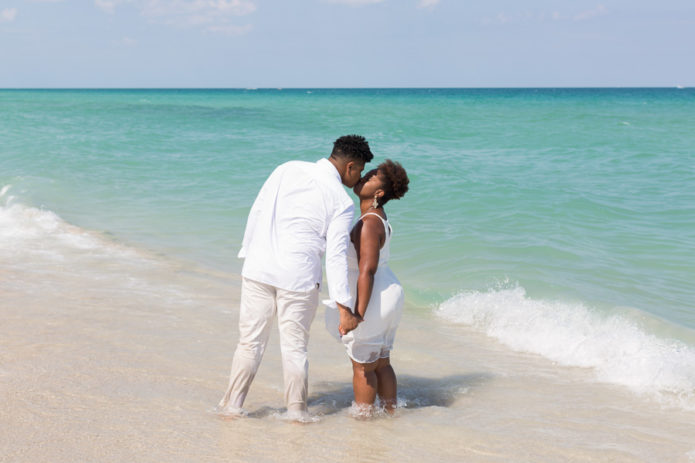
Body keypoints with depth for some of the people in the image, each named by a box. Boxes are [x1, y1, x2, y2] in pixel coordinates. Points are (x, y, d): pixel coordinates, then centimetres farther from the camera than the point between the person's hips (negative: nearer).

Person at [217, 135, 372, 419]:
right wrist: (344, 308, -10)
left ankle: (231, 406, 17)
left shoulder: (288, 169, 5)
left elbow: (257, 211, 8)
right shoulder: (342, 202, -6)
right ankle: (296, 413, 19)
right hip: (298, 277, -3)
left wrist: (247, 252, 18)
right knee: (294, 346, 10)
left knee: (250, 341, 12)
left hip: (259, 268, 3)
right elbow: (336, 256, -11)